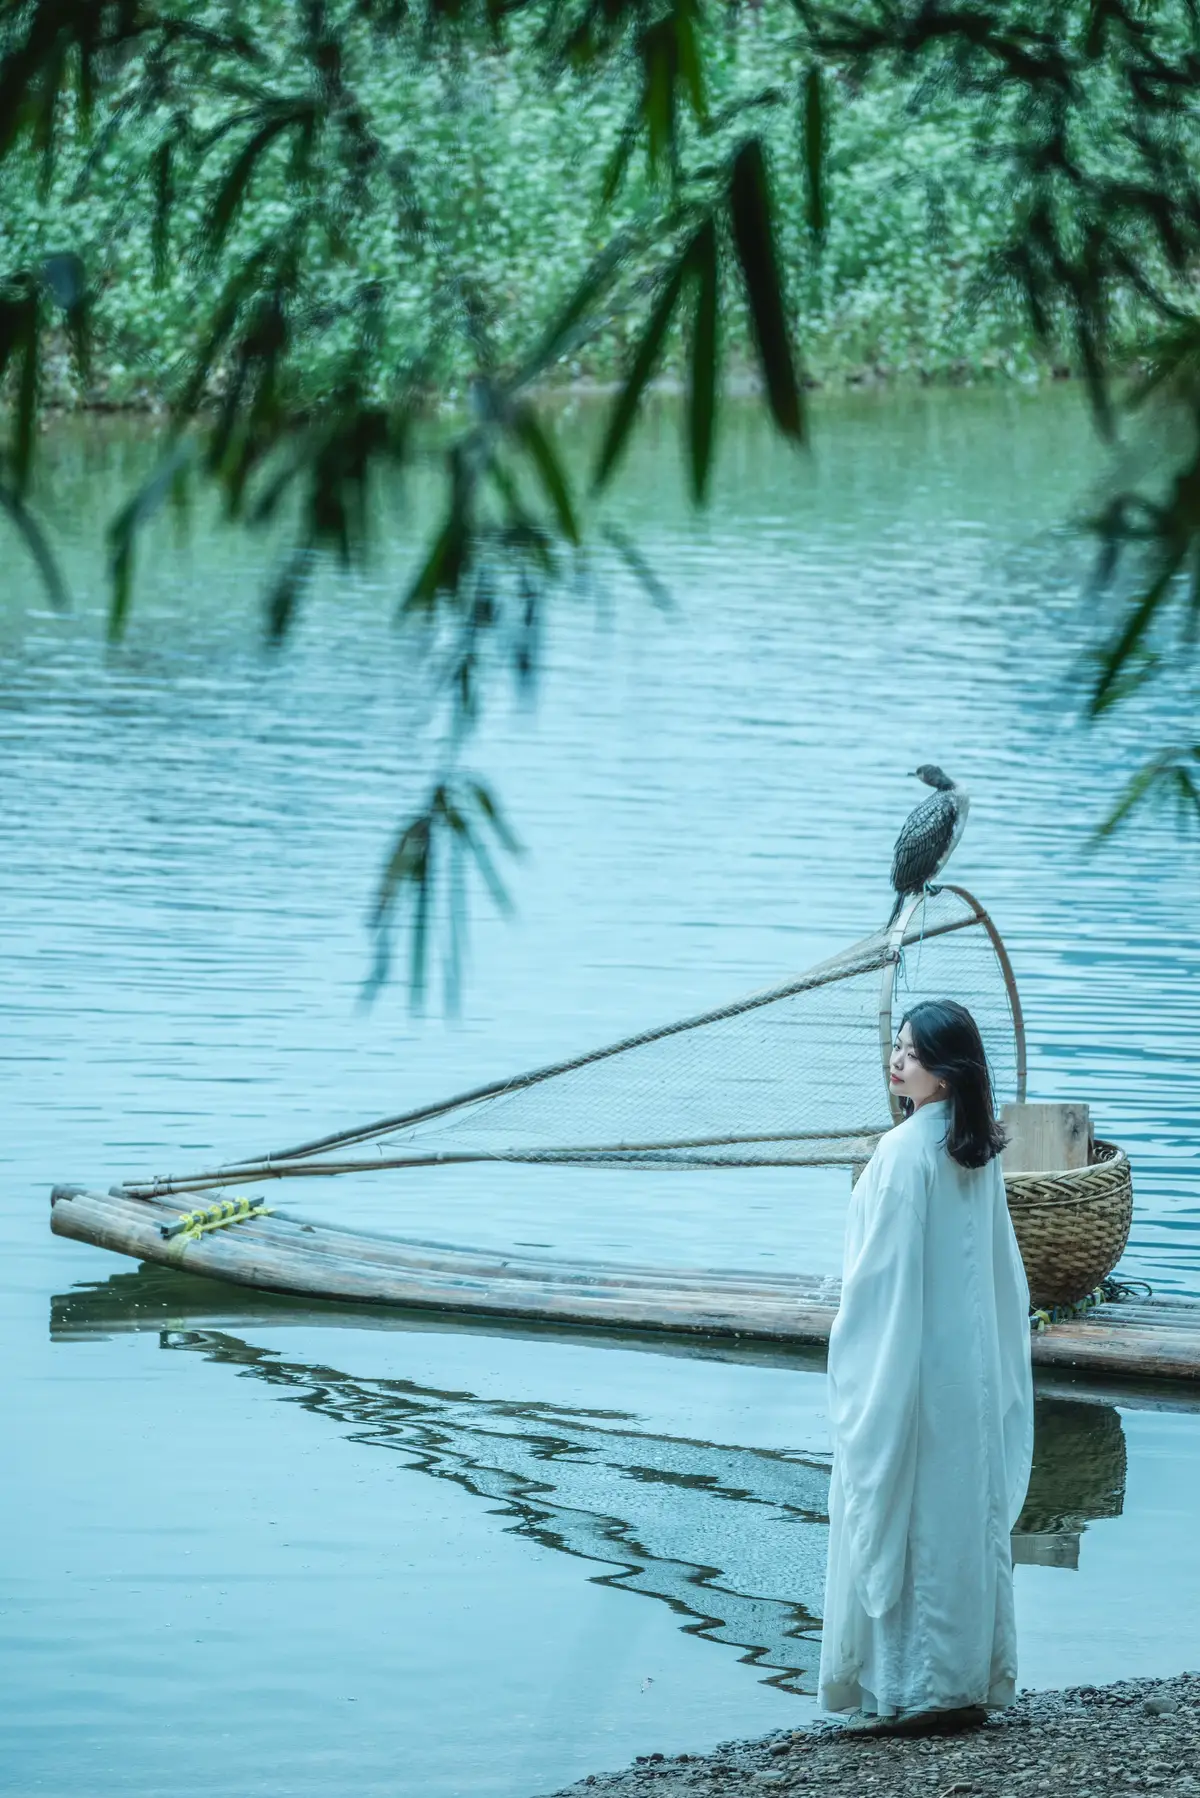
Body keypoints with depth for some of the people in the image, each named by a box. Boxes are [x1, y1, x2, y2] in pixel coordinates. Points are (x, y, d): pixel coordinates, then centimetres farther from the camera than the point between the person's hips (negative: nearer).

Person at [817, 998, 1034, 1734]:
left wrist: (852, 1358, -7)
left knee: (900, 1518, 0)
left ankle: (909, 1686, 3)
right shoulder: (979, 1151, 5)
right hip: (972, 1362, 8)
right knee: (967, 1514, 11)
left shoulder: (904, 1151, -19)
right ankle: (970, 1679, 16)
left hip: (905, 1363, -7)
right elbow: (1002, 1267, 12)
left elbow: (881, 1271, -17)